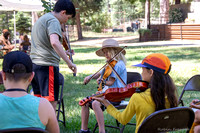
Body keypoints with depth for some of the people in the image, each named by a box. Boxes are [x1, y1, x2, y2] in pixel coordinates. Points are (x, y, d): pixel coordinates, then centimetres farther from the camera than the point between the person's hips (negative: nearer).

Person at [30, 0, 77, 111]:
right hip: (47, 65, -10)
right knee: (51, 102, -9)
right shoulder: (53, 21, -9)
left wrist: (62, 53, 32)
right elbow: (54, 43, -27)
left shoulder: (41, 19, 23)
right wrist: (69, 62, -27)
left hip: (34, 64, 10)